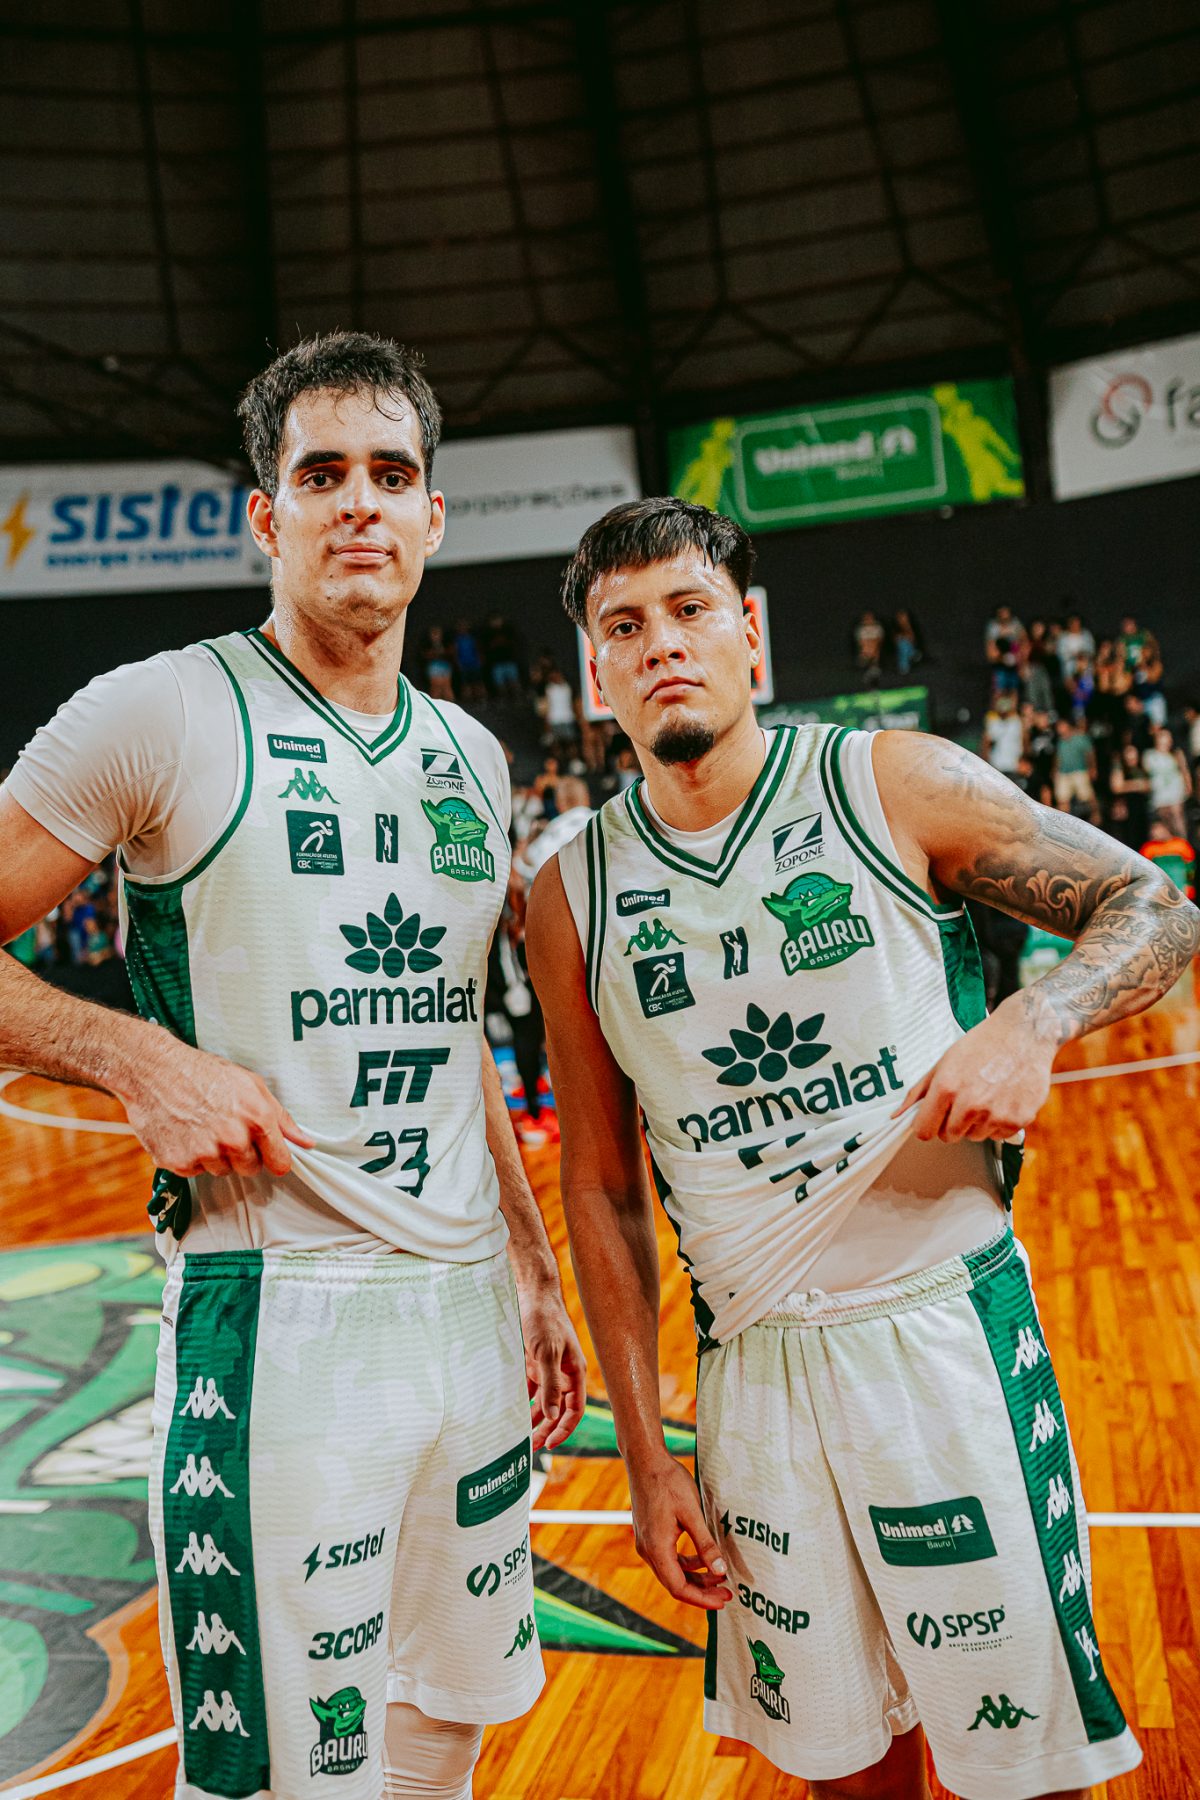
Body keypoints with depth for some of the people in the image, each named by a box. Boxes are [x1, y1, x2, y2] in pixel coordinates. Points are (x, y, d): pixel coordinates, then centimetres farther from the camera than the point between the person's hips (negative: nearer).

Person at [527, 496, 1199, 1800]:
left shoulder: (896, 785, -5)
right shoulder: (571, 899, 1)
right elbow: (602, 1189, 6)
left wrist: (1032, 1023, -20)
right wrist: (645, 1459, 5)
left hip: (947, 1330, -2)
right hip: (752, 1368, 2)